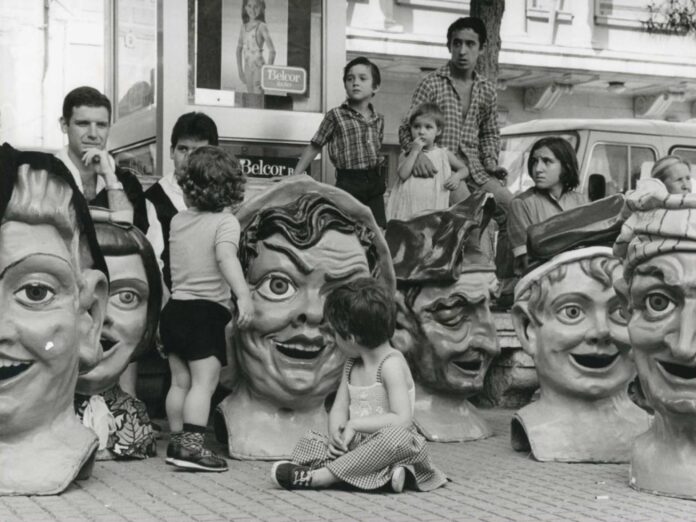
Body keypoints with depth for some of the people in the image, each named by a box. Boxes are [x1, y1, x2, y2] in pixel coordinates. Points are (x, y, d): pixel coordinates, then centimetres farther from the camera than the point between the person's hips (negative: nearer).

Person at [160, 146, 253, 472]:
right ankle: (192, 445, -17)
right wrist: (244, 295, -37)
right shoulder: (225, 222, -9)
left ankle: (177, 442, 20)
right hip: (206, 310, -7)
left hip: (174, 307, 7)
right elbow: (226, 257, -27)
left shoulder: (177, 221, 9)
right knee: (205, 381, -9)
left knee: (180, 380, 14)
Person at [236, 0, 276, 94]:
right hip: (247, 68, 6)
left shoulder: (262, 26, -10)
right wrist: (240, 70, 13)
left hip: (259, 67, -6)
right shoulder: (244, 27, 7)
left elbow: (272, 50, -14)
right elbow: (239, 49, 16)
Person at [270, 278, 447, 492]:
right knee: (308, 442, -6)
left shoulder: (391, 364, -13)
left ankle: (322, 476, -33)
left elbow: (402, 420, -22)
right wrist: (336, 432, -12)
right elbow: (339, 409, 11)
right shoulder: (352, 364, 13)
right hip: (356, 443, 8)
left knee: (397, 437, -38)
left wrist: (355, 424, -19)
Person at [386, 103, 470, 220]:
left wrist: (457, 176, -4)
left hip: (434, 207, 1)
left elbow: (464, 169, 19)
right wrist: (414, 151, -9)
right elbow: (403, 175, -11)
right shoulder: (406, 155, 7)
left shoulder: (443, 154, 10)